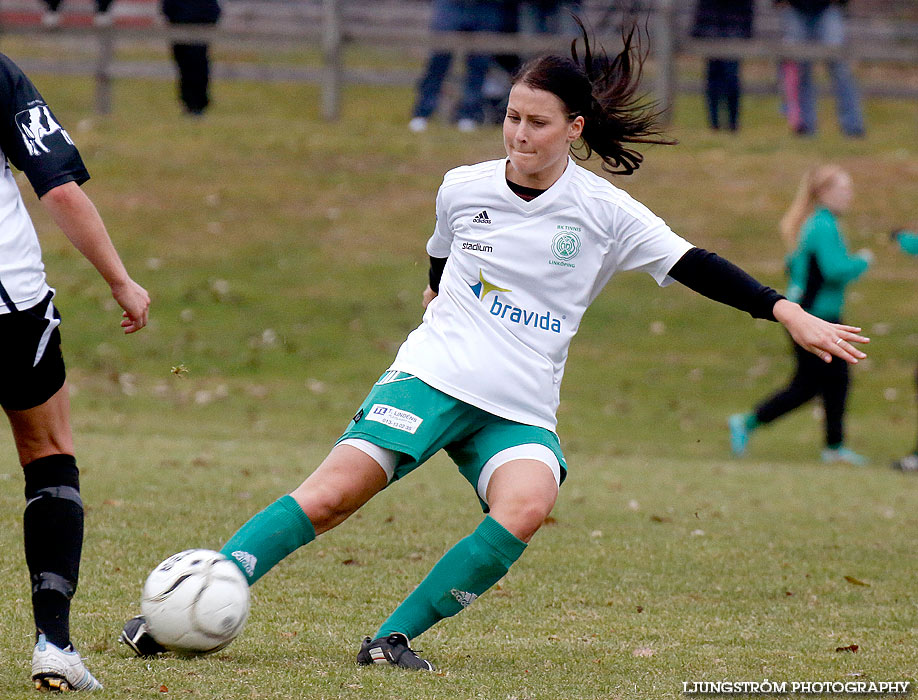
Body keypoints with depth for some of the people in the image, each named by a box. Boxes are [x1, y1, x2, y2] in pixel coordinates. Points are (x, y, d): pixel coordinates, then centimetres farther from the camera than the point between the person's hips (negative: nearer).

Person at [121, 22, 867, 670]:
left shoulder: (604, 212, -2)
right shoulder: (463, 189, 3)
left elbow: (694, 266, -3)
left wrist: (790, 313, -10)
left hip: (521, 407, 0)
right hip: (433, 375, 0)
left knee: (528, 504, -31)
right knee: (332, 493, -19)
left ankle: (394, 636, -21)